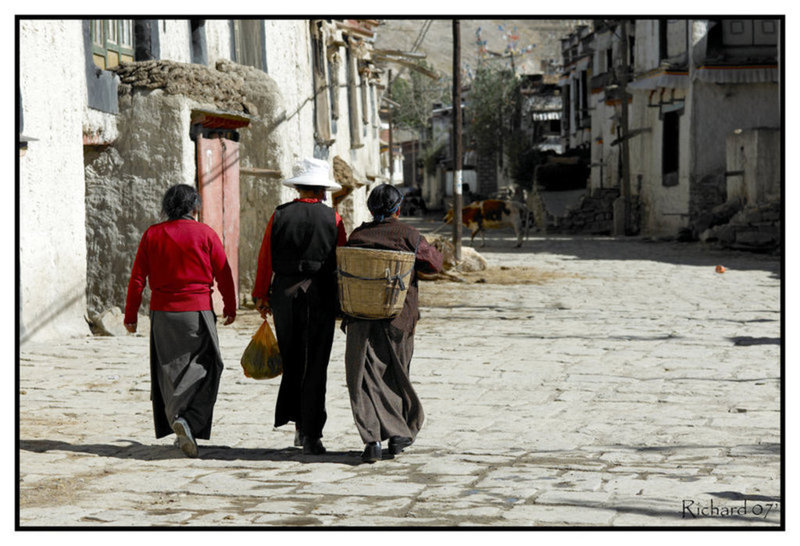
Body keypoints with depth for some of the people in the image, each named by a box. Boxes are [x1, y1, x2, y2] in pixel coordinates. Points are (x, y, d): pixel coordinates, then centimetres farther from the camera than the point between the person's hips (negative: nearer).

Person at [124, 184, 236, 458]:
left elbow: (137, 278, 3)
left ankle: (177, 427, 8)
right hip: (197, 311, -3)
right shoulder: (204, 234, -2)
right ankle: (187, 419, -17)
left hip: (162, 312, 3)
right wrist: (230, 307, 14)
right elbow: (223, 274, 1)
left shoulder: (152, 235, 4)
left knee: (169, 370, 10)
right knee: (203, 366, 4)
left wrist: (131, 314, 9)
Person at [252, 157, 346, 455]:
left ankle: (298, 420, 12)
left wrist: (261, 296, 11)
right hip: (321, 298, -1)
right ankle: (311, 435, 0)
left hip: (285, 297, 2)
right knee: (315, 366, 1)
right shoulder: (332, 218, -2)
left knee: (291, 362, 17)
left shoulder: (279, 216, 1)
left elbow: (265, 258, 2)